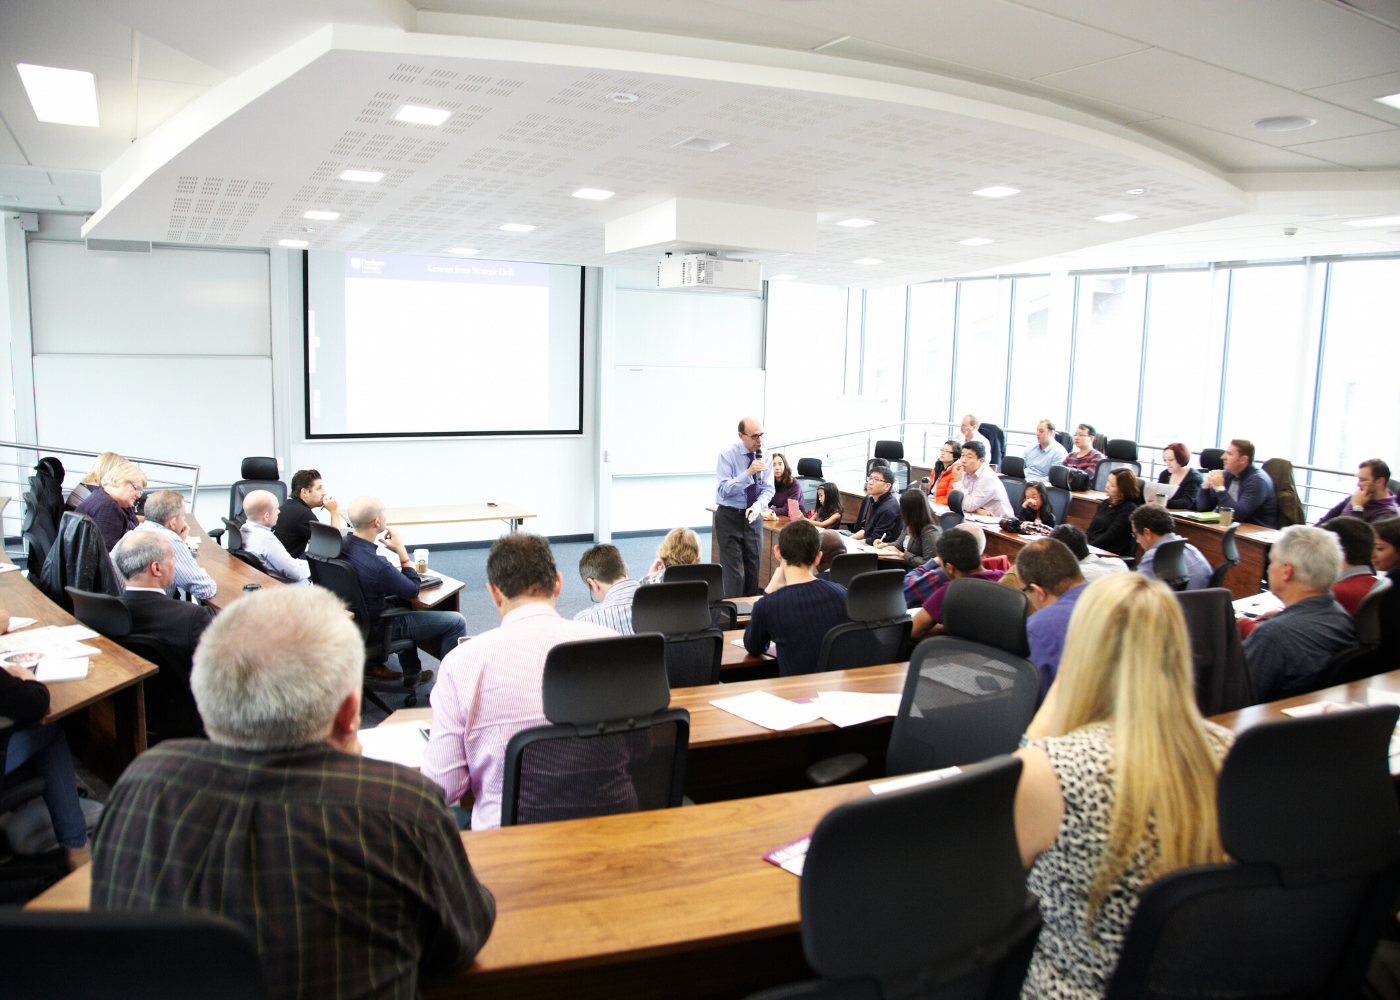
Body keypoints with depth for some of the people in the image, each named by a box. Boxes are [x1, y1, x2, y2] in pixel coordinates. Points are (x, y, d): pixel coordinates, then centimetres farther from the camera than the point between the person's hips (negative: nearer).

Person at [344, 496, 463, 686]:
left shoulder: (340, 544, -11)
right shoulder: (377, 566, -35)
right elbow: (414, 589, -16)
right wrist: (401, 549, -15)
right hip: (375, 630, -9)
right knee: (456, 623, -3)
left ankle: (411, 674, 43)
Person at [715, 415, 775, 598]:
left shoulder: (764, 455, 1)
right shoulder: (727, 455, -12)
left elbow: (768, 489, 4)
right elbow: (724, 490, -18)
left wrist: (757, 506, -16)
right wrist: (748, 473, -29)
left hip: (753, 516, 4)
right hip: (729, 517, -4)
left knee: (755, 567, 8)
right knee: (733, 570, -6)